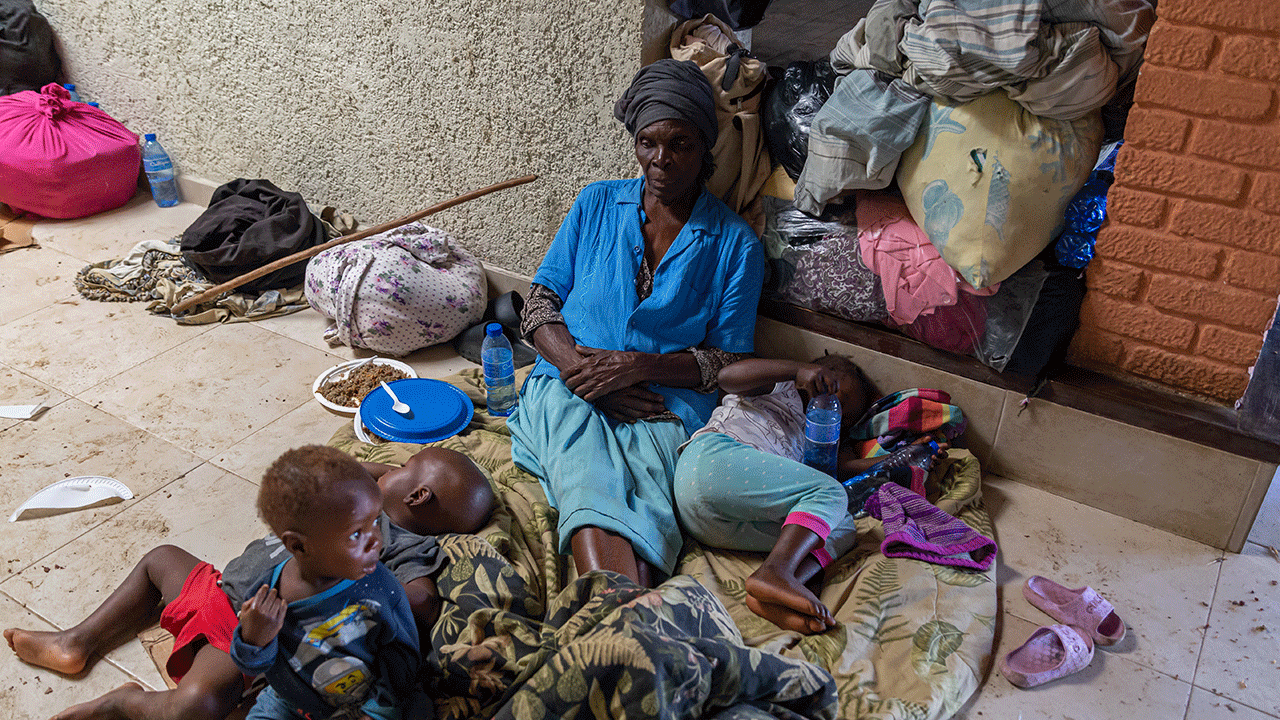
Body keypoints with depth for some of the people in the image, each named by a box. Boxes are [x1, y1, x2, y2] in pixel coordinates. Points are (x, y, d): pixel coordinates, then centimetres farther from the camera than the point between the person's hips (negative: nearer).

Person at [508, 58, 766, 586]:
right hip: (570, 388, 1)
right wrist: (575, 362, -8)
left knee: (645, 507, -34)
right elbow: (541, 299, 14)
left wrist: (639, 366, -11)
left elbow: (729, 360, 6)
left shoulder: (734, 243, 10)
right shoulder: (596, 204, 17)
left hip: (666, 407, 0)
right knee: (591, 494, -33)